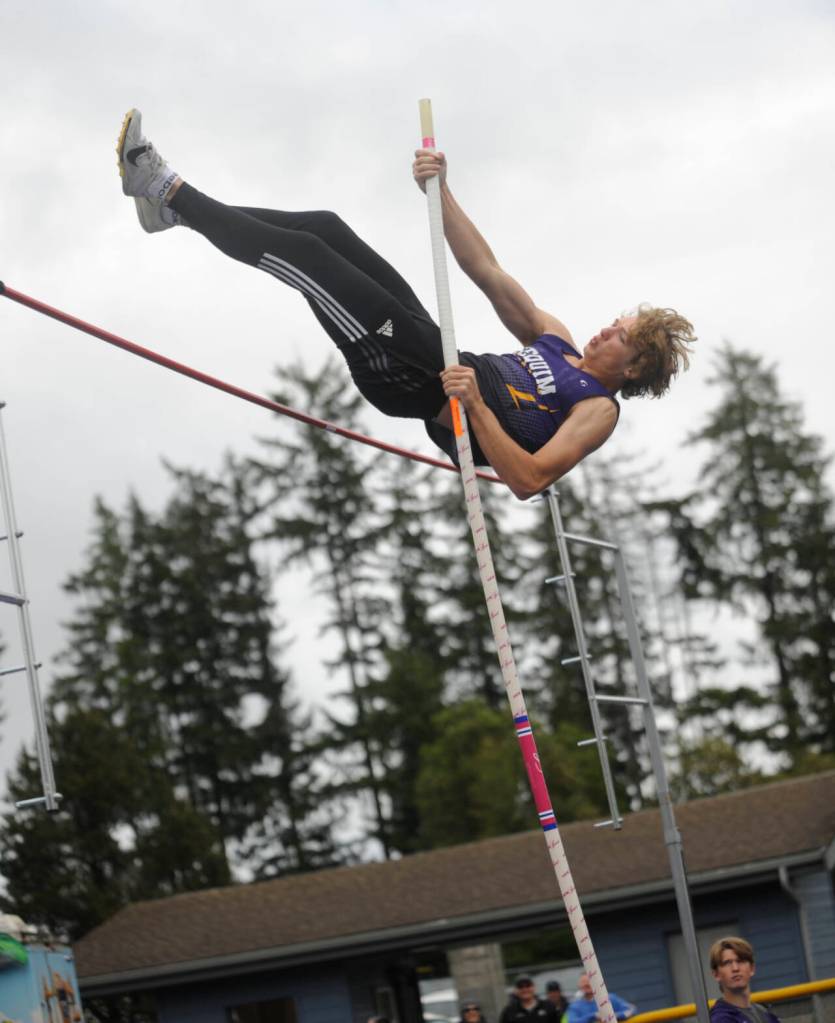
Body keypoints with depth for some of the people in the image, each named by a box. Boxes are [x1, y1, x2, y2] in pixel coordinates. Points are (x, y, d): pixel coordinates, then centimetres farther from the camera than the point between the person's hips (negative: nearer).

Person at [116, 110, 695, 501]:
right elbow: (487, 272, 12)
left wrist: (475, 406, -34)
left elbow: (528, 481, -22)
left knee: (301, 253, -16)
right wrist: (441, 193, 2)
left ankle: (169, 192, -6)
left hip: (422, 388, -8)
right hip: (427, 349, 8)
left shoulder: (598, 410, -6)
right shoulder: (557, 341, 18)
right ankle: (173, 204, 5)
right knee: (325, 228, 1)